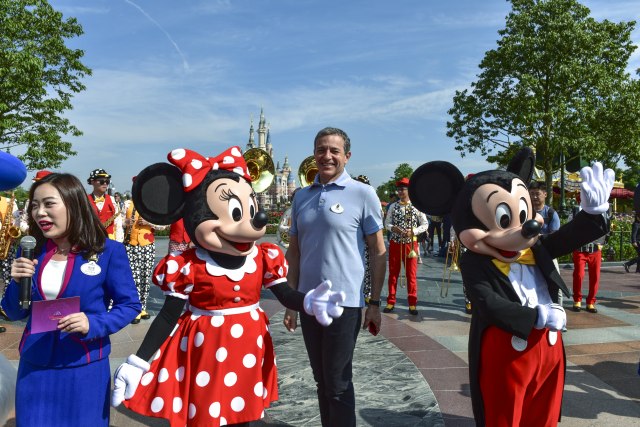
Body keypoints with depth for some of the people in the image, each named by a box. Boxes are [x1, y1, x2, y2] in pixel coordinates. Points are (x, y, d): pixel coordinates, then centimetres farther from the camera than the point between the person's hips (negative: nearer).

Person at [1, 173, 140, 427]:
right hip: (34, 367, 4)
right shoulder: (30, 251, 1)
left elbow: (129, 305, -7)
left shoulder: (108, 251, -12)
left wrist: (93, 325, -23)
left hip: (85, 368, -3)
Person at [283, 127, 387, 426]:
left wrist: (374, 303, -6)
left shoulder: (362, 194, -5)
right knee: (321, 380, 17)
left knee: (338, 383, 5)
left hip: (344, 302, -4)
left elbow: (378, 252, -3)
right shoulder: (301, 197, 8)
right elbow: (294, 252, 11)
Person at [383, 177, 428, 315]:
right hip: (395, 243, 2)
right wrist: (393, 228, -16)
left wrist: (413, 231, -16)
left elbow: (425, 224, -1)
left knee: (411, 274, 4)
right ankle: (391, 302, 19)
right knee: (393, 273, 9)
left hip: (410, 243, -2)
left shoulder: (416, 206, -3)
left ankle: (412, 303, 14)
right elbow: (387, 223, 6)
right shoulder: (393, 206, 4)